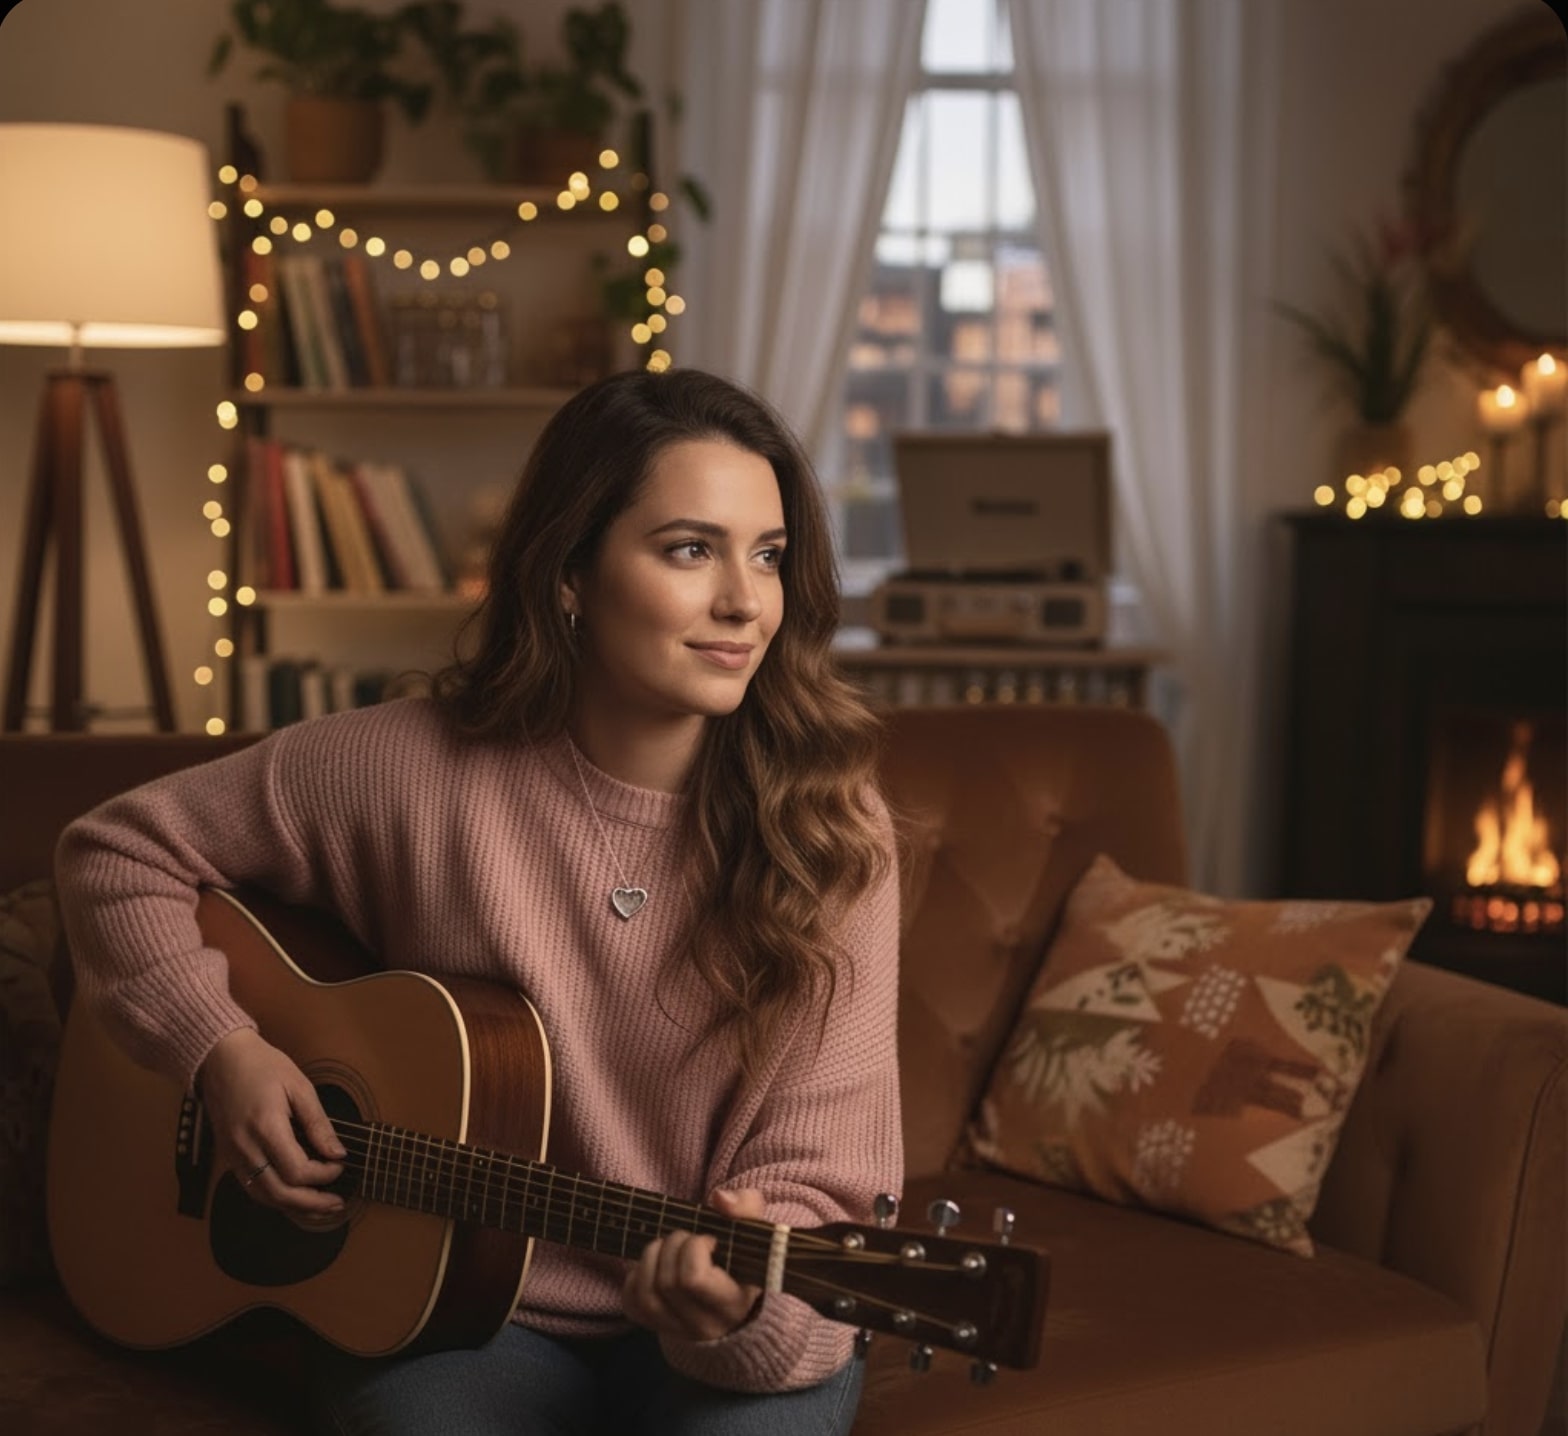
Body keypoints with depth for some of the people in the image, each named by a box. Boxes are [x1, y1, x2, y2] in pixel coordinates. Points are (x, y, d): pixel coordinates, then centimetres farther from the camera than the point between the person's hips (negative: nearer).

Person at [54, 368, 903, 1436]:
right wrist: (222, 1048, -9)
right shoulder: (412, 769, -9)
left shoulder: (827, 828, -9)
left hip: (726, 1342, 0)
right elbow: (121, 849, 5)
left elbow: (814, 1179, -11)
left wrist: (743, 1310, -32)